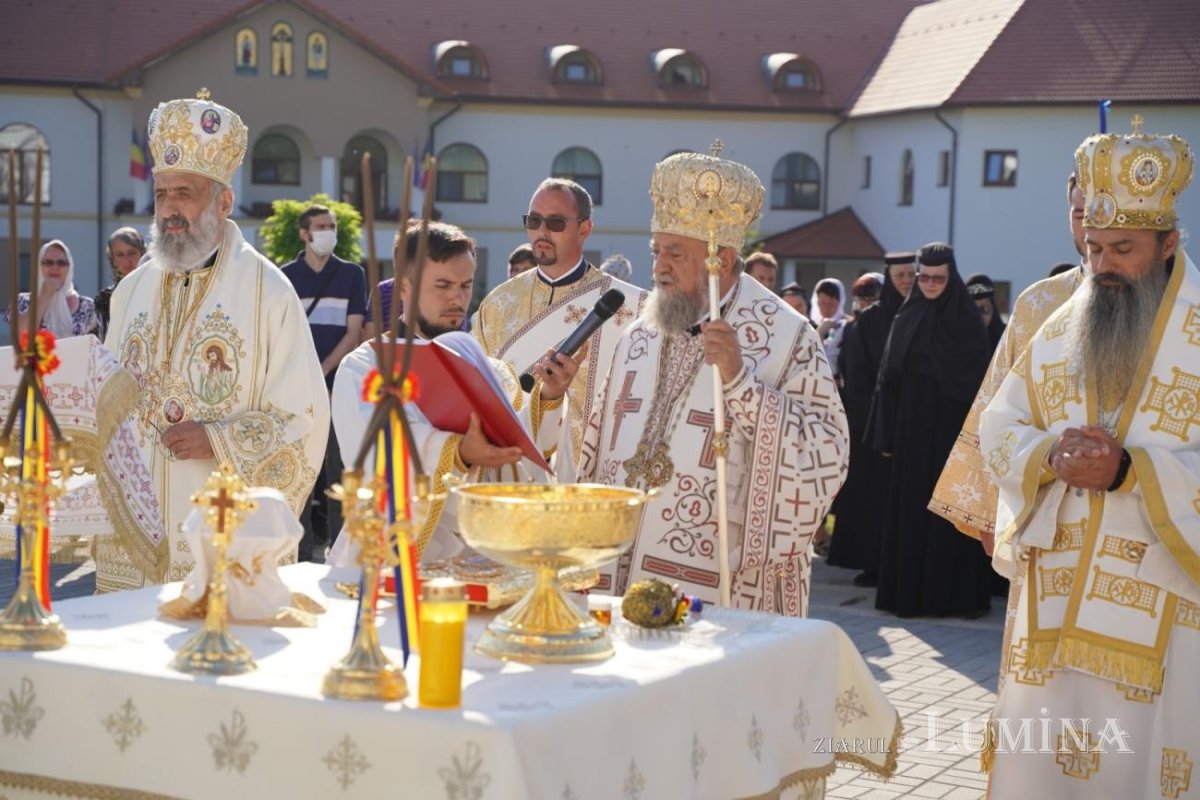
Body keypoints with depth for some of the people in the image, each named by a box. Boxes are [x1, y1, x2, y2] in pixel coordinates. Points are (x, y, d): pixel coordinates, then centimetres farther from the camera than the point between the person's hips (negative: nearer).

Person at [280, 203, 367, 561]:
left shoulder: (352, 274, 8)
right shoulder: (286, 276, 8)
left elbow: (353, 333, 3)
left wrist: (322, 370, -7)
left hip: (337, 382, 0)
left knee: (338, 466, -2)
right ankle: (302, 550, 6)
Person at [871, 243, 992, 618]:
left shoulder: (968, 320, -2)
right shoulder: (906, 319, 6)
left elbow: (979, 381, -4)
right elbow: (889, 379, 6)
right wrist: (887, 434, 1)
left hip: (952, 429, -3)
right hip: (911, 429, 3)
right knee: (910, 510, 4)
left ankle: (955, 593, 5)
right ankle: (908, 590, 10)